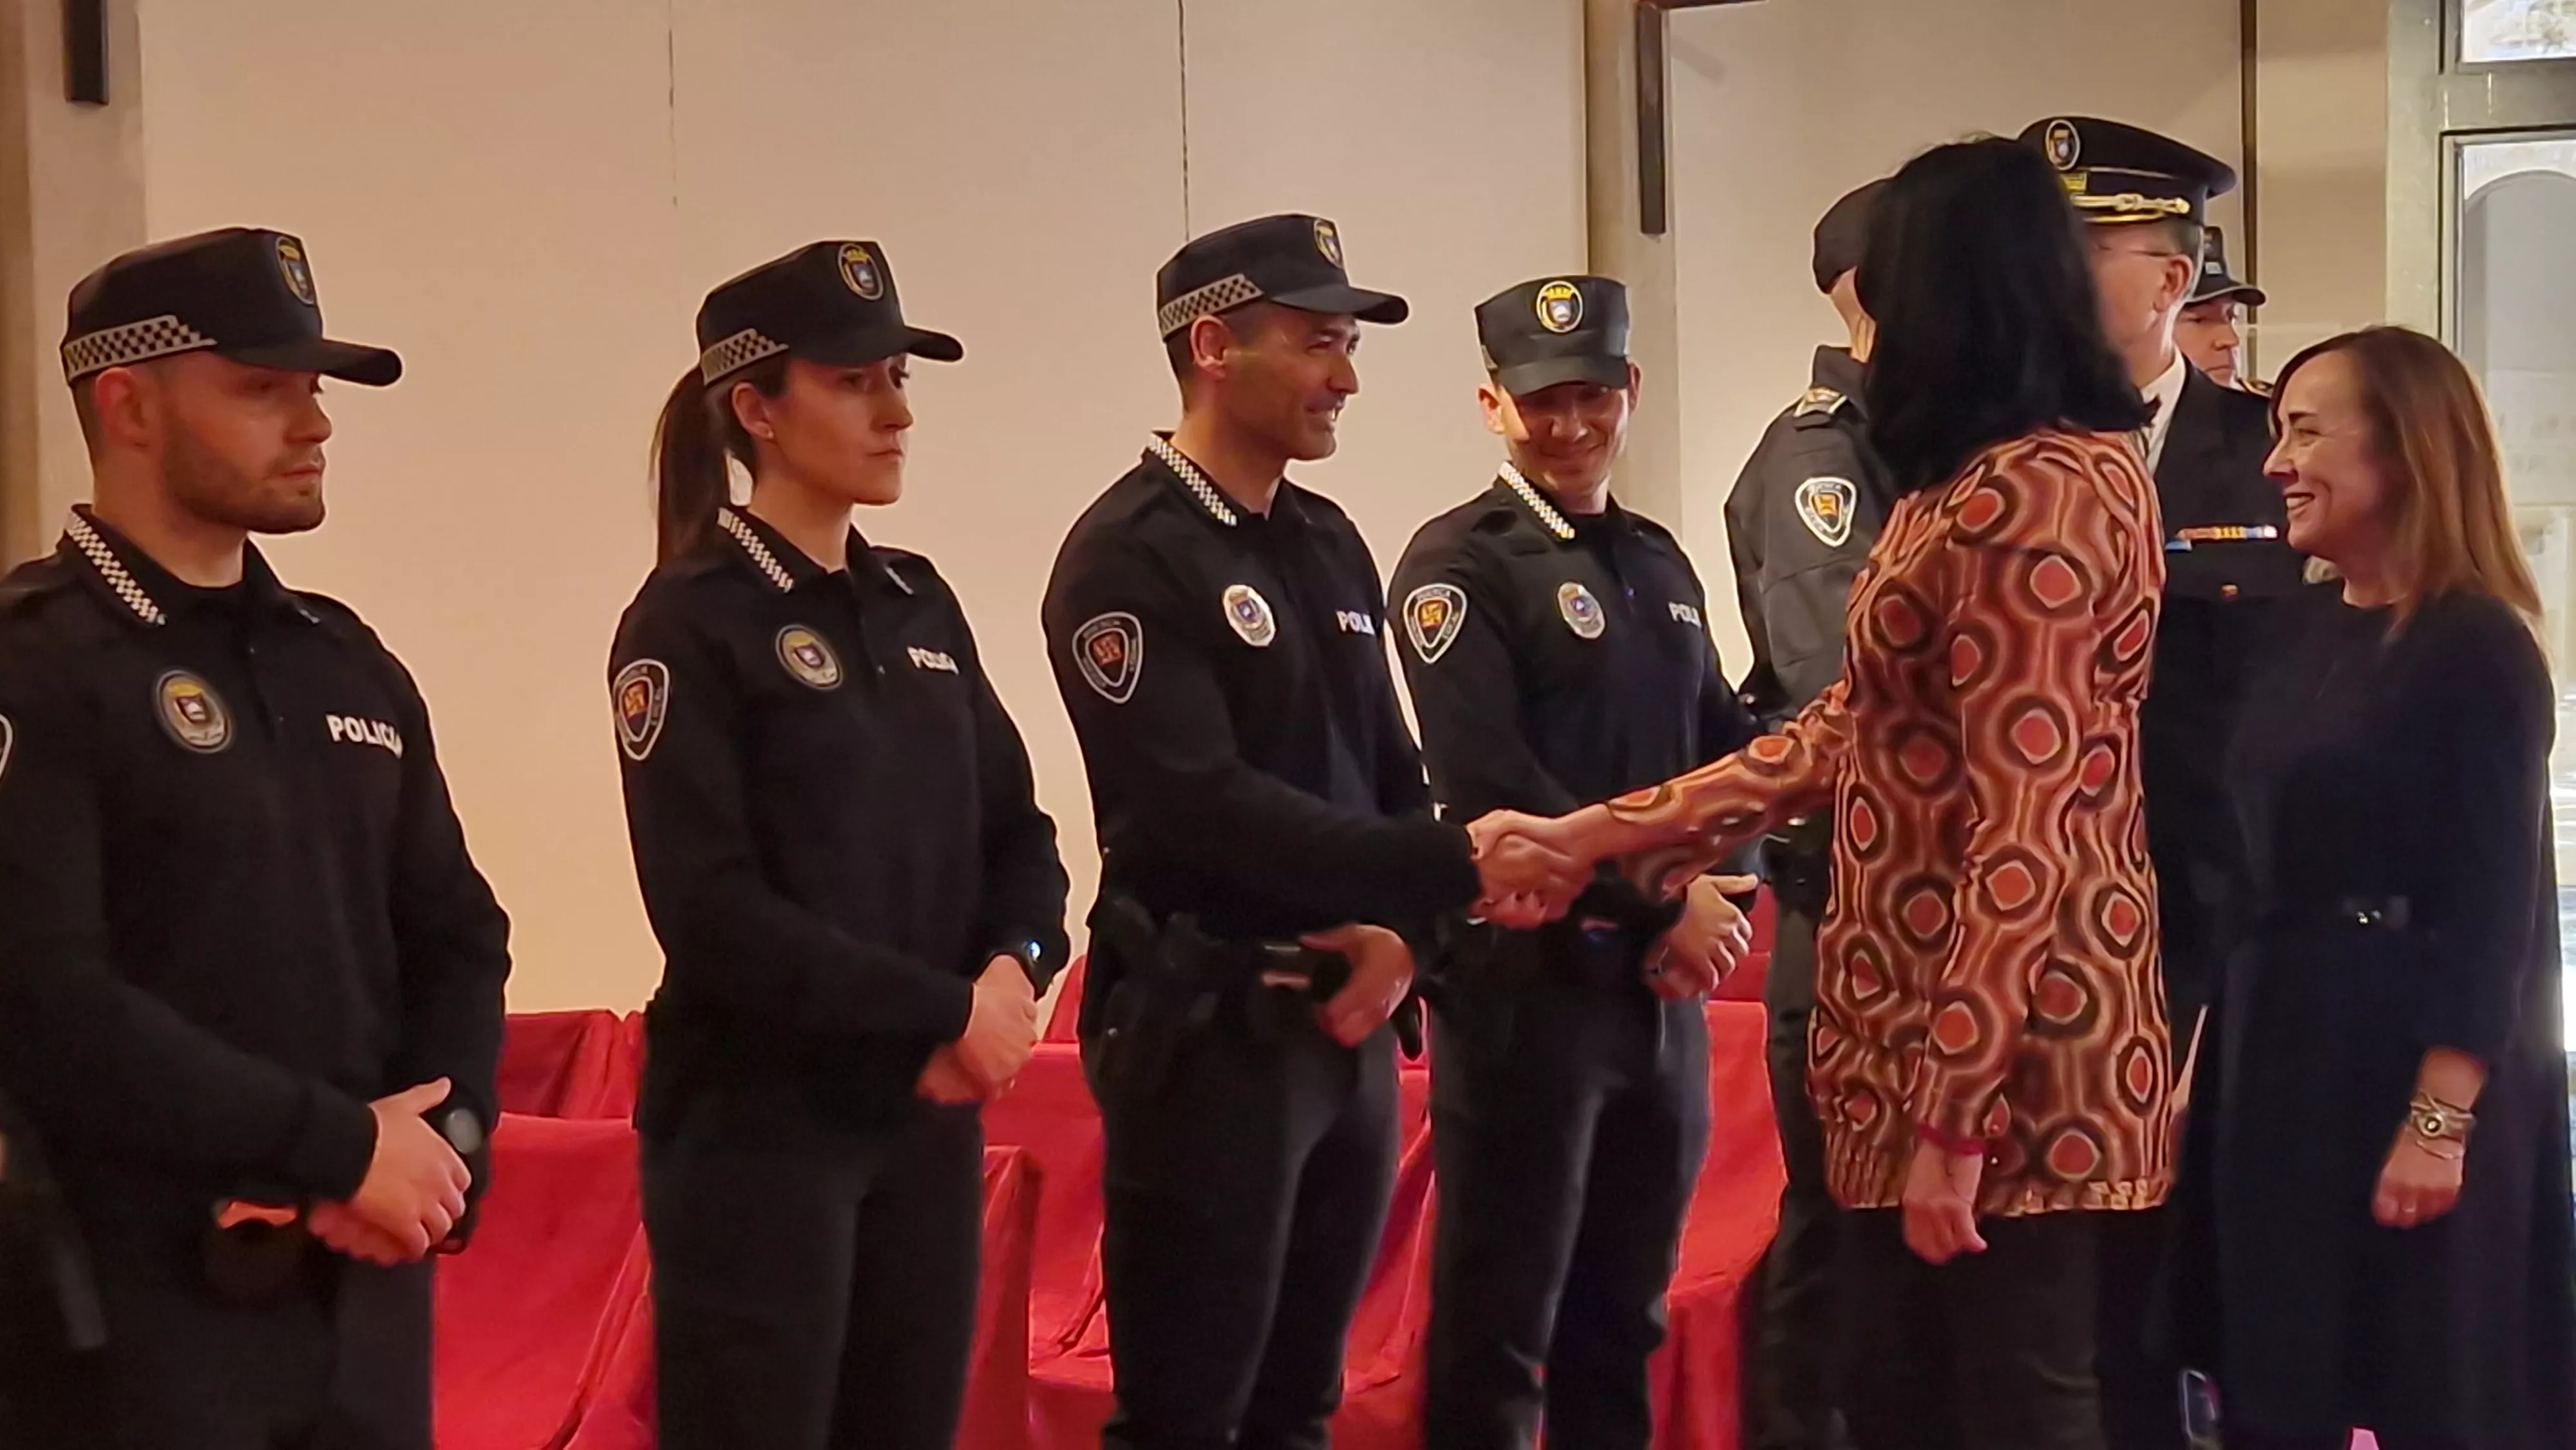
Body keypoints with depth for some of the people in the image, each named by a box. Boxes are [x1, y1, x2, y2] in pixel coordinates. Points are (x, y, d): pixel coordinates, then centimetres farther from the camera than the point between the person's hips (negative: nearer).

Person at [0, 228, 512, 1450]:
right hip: (132, 1315, -6)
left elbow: (456, 938, 14)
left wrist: (438, 1141, -5)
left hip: (367, 1290, 7)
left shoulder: (350, 665, 13)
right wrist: (345, 1146, -15)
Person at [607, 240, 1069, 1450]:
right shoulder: (690, 620, -9)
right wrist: (949, 1008, -16)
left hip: (930, 1115, 6)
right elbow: (712, 913, -16)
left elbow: (1015, 830, 11)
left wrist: (1014, 970, -10)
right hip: (757, 1127, -6)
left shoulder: (919, 603, 11)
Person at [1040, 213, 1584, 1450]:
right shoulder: (1128, 555, -11)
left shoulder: (1329, 543, 13)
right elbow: (1204, 805, -21)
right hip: (1208, 1032, -7)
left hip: (1349, 1026, 7)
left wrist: (1400, 933, -4)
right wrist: (1455, 869, -25)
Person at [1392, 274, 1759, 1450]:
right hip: (1529, 980, -7)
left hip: (1665, 984, 7)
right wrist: (1661, 900, -17)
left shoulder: (1657, 559, 14)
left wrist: (1723, 893, -4)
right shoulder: (1459, 563, -8)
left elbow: (1721, 745, 14)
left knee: (1626, 1312, 15)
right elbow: (1487, 783, -18)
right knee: (1500, 1318, 1)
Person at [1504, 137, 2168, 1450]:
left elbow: (2027, 840, -21)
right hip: (1920, 1022, 10)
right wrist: (1603, 834, 15)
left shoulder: (2029, 499, -18)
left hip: (2007, 1049, -10)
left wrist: (1953, 1115, -20)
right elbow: (1845, 737, 17)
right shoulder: (1980, 488, 16)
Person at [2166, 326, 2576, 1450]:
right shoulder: (2306, 628, 9)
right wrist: (2223, 1041, 11)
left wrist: (2441, 1119, -21)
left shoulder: (2478, 648, -13)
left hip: (2412, 1056, -8)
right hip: (2280, 1041, 8)